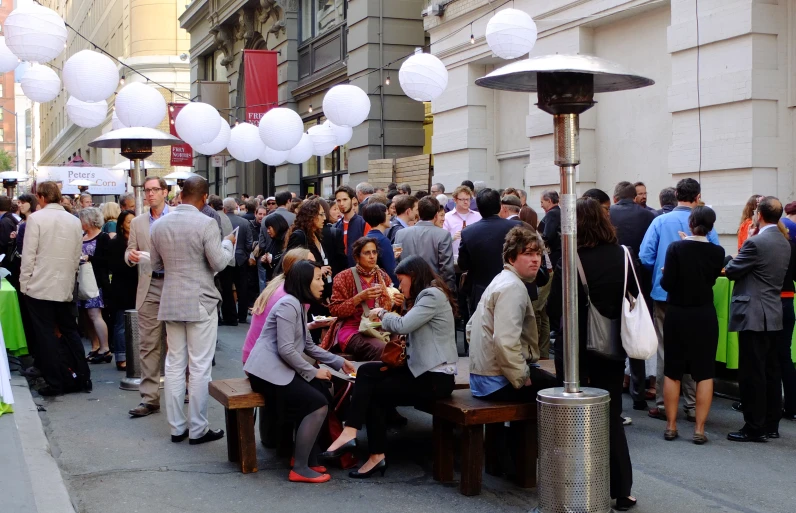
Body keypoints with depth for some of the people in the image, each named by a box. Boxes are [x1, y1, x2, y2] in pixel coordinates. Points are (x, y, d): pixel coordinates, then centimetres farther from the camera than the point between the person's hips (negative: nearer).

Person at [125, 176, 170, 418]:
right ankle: (150, 398, 4)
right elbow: (130, 252, 13)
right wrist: (131, 256, -9)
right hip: (149, 289, 3)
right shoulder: (137, 222, 12)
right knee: (148, 344, 1)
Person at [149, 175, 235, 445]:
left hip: (171, 301, 5)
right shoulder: (206, 223, -14)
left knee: (174, 364, 11)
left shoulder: (159, 225, 4)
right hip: (200, 302, -5)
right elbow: (218, 263, -12)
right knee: (199, 367, 1)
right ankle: (198, 429, 6)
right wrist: (228, 243, 6)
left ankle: (177, 427, 15)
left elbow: (156, 265, 12)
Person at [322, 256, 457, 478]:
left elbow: (402, 326, -22)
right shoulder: (424, 296, 21)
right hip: (423, 370, 9)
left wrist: (382, 314, -4)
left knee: (374, 392, -7)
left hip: (435, 377, -9)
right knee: (367, 372, -4)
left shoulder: (432, 296, -12)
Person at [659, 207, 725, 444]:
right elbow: (711, 279, 3)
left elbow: (667, 284, -13)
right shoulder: (717, 252, -6)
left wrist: (665, 275, 7)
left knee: (672, 372, 10)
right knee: (704, 373, 7)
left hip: (676, 315, 0)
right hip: (704, 316, 1)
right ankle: (699, 429, 6)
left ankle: (671, 426, 14)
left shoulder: (676, 248, -11)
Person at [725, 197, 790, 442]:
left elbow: (732, 271, -10)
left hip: (753, 316, -9)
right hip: (773, 316, 9)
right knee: (770, 372, 13)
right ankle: (771, 424, 20)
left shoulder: (755, 243, -17)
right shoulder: (784, 243, 10)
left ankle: (754, 428, 1)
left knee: (752, 374, -3)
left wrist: (732, 260, 11)